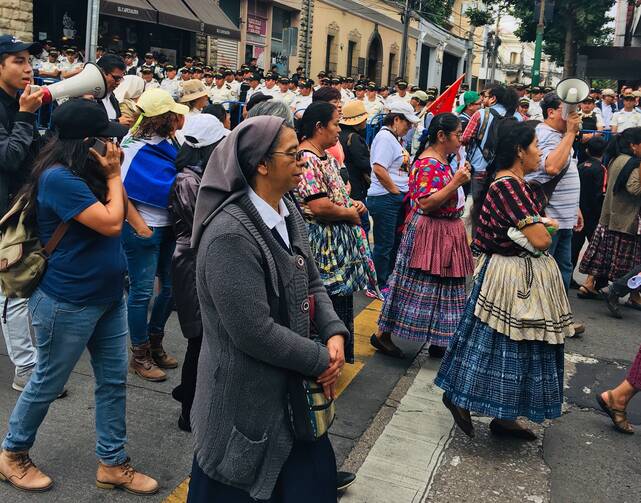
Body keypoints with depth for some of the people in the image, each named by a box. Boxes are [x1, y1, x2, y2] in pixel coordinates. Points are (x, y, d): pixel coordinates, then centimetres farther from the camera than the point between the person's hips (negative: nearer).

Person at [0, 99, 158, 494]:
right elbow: (111, 224, -23)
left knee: (114, 380, 12)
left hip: (108, 295, 9)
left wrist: (113, 173, -1)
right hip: (68, 303, -8)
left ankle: (113, 463, 26)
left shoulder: (86, 171, 5)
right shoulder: (58, 178, -23)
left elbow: (121, 212, 9)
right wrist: (113, 175, -11)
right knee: (48, 384, 10)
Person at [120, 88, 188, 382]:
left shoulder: (170, 144, 7)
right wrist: (139, 226, -20)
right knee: (142, 291, 2)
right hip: (144, 230, -7)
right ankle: (140, 356, 17)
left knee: (171, 286, 13)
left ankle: (154, 343, 32)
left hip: (168, 226, 7)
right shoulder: (135, 146, -13)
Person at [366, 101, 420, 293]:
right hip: (385, 198, -10)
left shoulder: (394, 138, 16)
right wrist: (395, 190, -16)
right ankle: (380, 286, 11)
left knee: (395, 242, 17)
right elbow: (379, 169, -24)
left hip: (397, 198, 10)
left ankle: (389, 280, 30)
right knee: (384, 245, 0)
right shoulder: (385, 137, -14)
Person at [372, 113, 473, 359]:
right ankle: (382, 334, 11)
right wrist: (455, 183, -27)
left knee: (442, 287, 14)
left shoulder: (441, 160, 12)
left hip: (445, 234, 10)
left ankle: (438, 342, 24)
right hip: (428, 234, -10)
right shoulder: (428, 164, -19)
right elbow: (426, 204, -27)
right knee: (421, 286, -2)